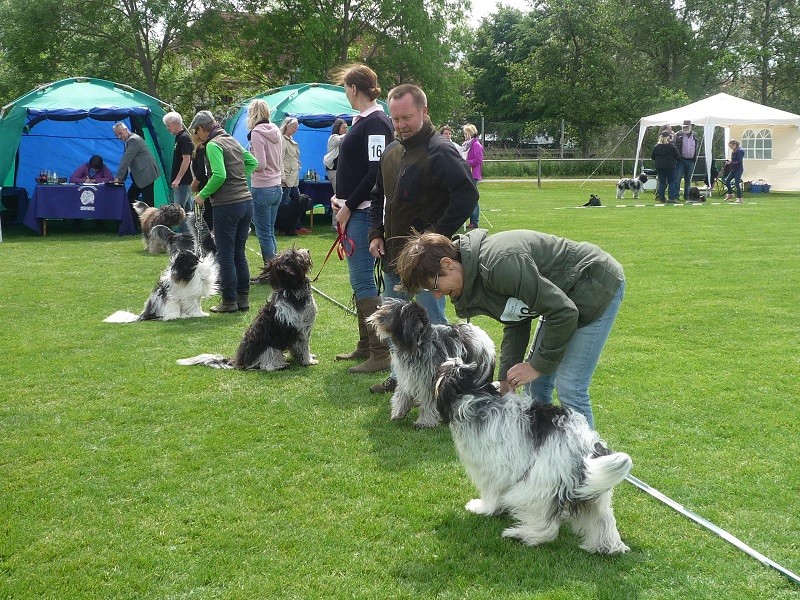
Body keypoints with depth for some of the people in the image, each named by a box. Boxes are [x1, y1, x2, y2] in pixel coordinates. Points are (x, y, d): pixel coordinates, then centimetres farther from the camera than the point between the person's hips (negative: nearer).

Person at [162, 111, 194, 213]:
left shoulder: (184, 138, -13)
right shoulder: (179, 137, 17)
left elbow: (186, 160, -20)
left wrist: (178, 179, -21)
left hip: (183, 182, -10)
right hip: (181, 181, 10)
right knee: (187, 209, 11)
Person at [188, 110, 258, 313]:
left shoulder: (213, 145, -10)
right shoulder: (232, 140, 15)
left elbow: (219, 175, -21)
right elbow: (253, 162, 22)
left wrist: (203, 195, -10)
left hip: (227, 205, -8)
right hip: (246, 201, 8)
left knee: (225, 256, 0)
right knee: (239, 254, 14)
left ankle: (229, 302, 3)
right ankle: (243, 298, 17)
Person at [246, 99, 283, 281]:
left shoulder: (257, 133, -13)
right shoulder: (275, 131, 10)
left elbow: (260, 164, -19)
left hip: (262, 189, -8)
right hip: (276, 187, 8)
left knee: (264, 233, -1)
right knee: (270, 232, 14)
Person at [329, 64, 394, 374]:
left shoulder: (376, 123, -13)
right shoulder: (361, 121, 16)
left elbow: (376, 173, -20)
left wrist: (349, 206, -15)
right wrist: (339, 197, 8)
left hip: (365, 213, -10)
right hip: (352, 212, 10)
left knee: (364, 281, -10)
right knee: (358, 281, 14)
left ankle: (381, 353, -7)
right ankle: (365, 346, 23)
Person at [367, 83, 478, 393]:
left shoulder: (440, 152, -16)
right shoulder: (391, 151, 11)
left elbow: (467, 195, -24)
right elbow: (379, 196, 23)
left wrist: (437, 236, -21)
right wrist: (376, 233, 10)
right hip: (393, 253, 9)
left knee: (432, 322, -2)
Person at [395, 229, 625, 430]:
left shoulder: (501, 264, -35)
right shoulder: (474, 274, -4)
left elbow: (564, 313, -30)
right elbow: (515, 322, 7)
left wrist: (538, 365, -19)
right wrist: (506, 378, -3)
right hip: (564, 296, 10)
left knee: (569, 387, -13)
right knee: (535, 385, 10)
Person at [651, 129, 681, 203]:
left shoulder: (656, 146, 1)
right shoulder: (672, 146, -9)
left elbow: (652, 157, 7)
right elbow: (678, 156, -7)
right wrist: (676, 160, 15)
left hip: (659, 167, 3)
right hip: (670, 167, -3)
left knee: (661, 182, 9)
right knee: (671, 182, 4)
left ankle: (661, 198, 7)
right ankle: (672, 198, -2)